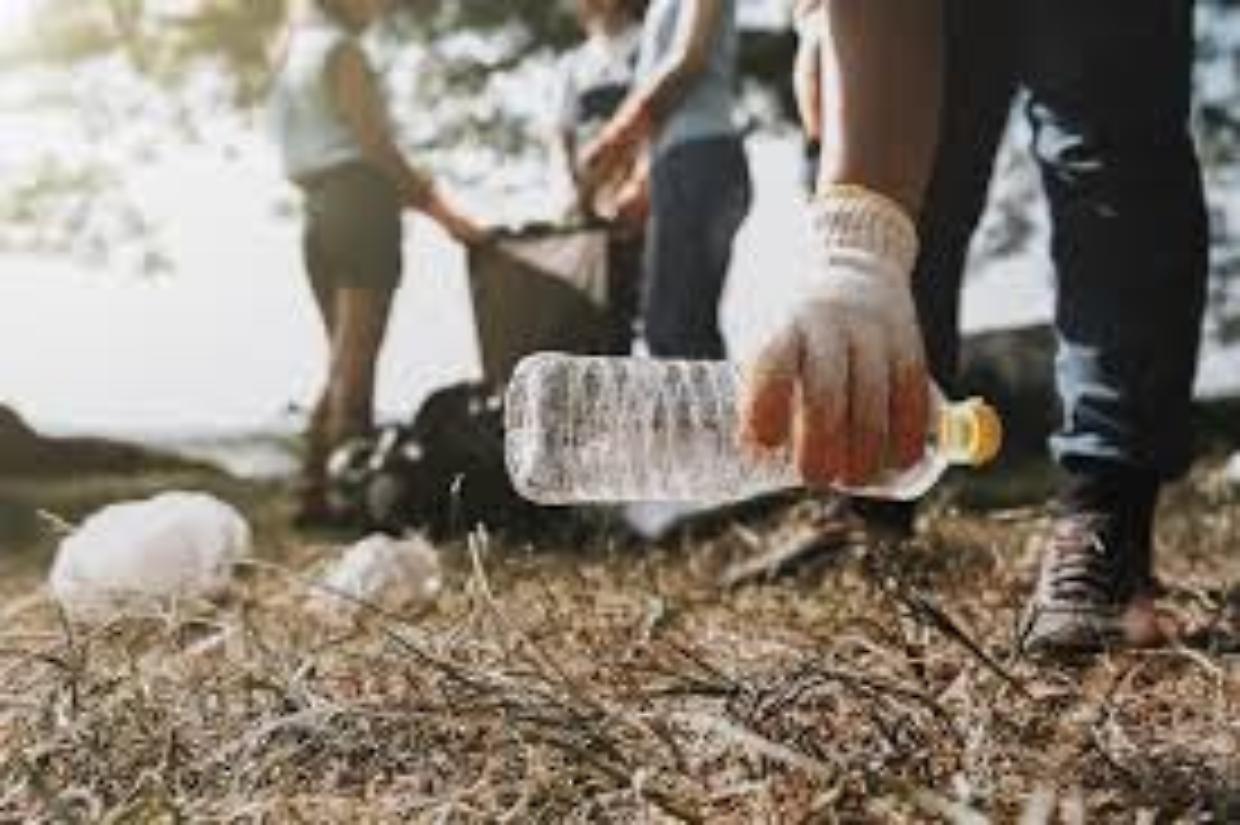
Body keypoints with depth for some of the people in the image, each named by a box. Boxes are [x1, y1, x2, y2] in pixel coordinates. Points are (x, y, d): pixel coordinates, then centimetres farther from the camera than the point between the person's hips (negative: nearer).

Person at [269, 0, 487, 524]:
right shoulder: (340, 49, -5)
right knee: (355, 363, -8)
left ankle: (316, 489, 12)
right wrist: (439, 209, -8)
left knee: (344, 363, 13)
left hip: (319, 212, 8)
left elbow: (299, 152, 16)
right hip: (359, 207, -8)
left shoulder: (292, 49, 20)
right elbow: (375, 143, -11)